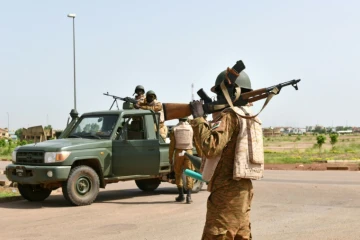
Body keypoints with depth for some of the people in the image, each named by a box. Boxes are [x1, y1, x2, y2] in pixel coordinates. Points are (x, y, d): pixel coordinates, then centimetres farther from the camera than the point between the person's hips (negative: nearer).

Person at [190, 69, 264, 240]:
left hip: (227, 192, -10)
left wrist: (198, 118, -16)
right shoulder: (248, 116, 16)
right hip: (241, 189, 10)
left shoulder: (229, 115, -13)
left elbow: (211, 147, -24)